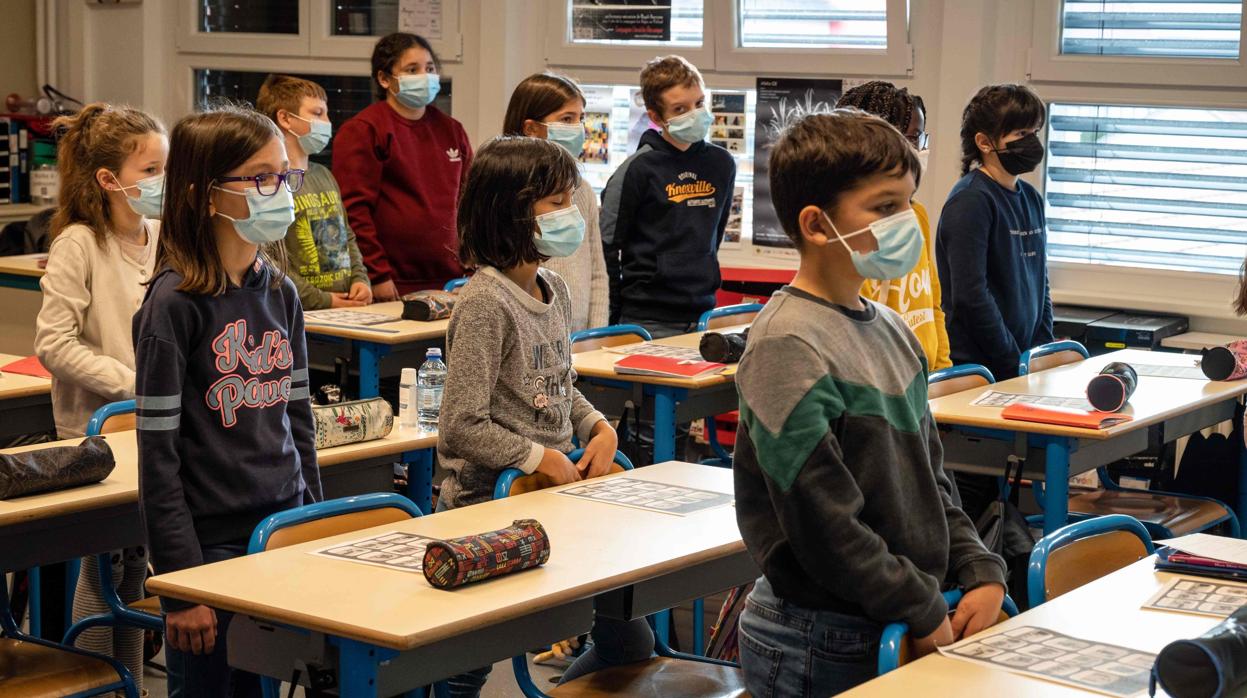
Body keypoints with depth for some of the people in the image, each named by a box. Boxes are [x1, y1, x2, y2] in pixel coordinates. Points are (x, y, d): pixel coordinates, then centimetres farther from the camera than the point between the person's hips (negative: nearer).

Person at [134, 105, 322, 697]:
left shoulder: (281, 293, 6)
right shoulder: (174, 304, -13)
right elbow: (158, 454, -13)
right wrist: (179, 584, -15)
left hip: (283, 531, 6)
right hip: (212, 541, -6)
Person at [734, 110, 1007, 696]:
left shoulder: (890, 329, 9)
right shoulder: (788, 346, -18)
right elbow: (823, 524, -20)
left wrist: (981, 574, 2)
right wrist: (925, 614, -14)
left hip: (893, 633, 8)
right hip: (817, 646, -8)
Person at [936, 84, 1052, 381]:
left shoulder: (1031, 199, 13)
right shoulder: (971, 200, -13)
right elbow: (970, 296, -18)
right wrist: (1015, 364, -14)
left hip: (1024, 359, 7)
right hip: (974, 367, -7)